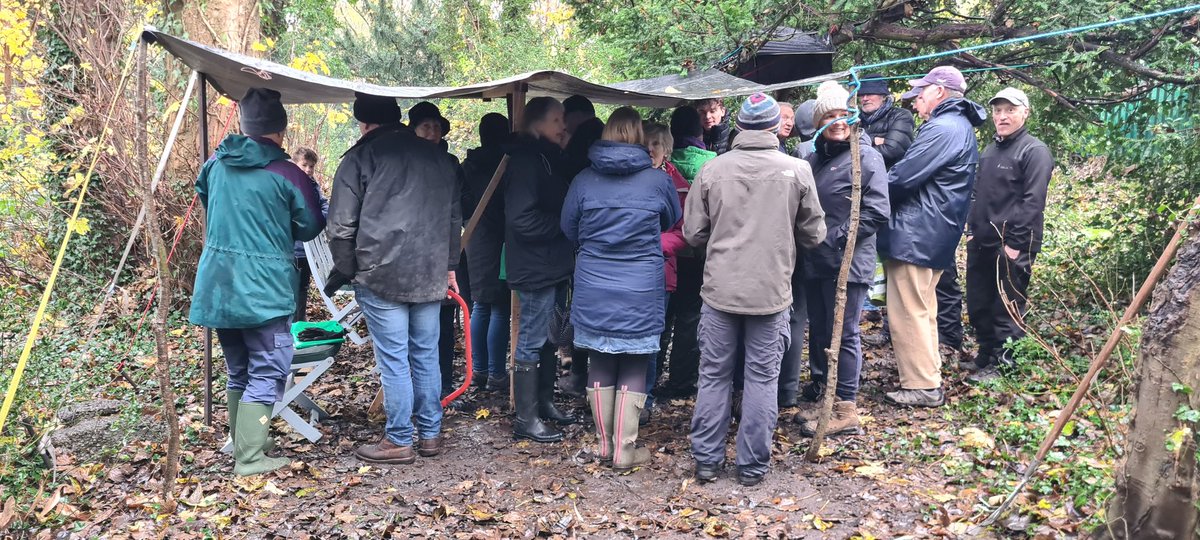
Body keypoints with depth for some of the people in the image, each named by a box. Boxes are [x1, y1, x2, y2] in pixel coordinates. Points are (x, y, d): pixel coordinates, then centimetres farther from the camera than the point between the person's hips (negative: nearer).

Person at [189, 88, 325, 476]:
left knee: (239, 371, 20)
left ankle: (239, 441, 30)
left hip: (217, 287, 6)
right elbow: (311, 227, 0)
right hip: (263, 289, -6)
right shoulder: (287, 175, -11)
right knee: (268, 372, 2)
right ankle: (249, 457, -1)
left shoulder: (216, 165, 5)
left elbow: (203, 195, 26)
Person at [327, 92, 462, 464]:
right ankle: (431, 434, 21)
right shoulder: (439, 156, 12)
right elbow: (455, 218, 18)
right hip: (431, 275, 5)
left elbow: (342, 226, -5)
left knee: (393, 359, 1)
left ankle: (399, 440, 9)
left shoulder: (360, 158, -3)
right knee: (426, 355, 13)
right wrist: (449, 265, 24)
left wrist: (345, 271, 8)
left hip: (381, 275, -5)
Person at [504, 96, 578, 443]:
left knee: (549, 337, 17)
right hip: (535, 267, -9)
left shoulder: (550, 157, 14)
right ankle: (526, 418, 6)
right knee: (532, 340, -2)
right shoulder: (526, 160, -15)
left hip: (554, 264, 9)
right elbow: (523, 219, -23)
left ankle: (544, 402, 30)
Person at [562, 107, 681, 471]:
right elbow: (673, 222, 13)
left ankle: (605, 443, 23)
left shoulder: (583, 180, -3)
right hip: (641, 293, -2)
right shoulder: (658, 180, -7)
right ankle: (625, 450, 12)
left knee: (600, 366, 14)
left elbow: (569, 230, 9)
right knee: (634, 369, 8)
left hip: (593, 291, 2)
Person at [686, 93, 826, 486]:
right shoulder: (797, 170, -6)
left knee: (714, 375, 12)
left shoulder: (712, 170, -5)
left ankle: (706, 459, 20)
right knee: (762, 378, 9)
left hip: (720, 288, 1)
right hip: (771, 291, -1)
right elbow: (813, 234, 3)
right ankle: (753, 464, 17)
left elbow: (693, 232, 0)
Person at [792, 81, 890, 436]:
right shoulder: (814, 159, 13)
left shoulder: (866, 157, -8)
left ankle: (845, 410, 9)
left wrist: (835, 238, -16)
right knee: (818, 332, 15)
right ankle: (823, 396, 29)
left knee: (843, 335, -1)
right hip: (816, 262, 7)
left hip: (848, 263, -7)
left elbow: (877, 212, -15)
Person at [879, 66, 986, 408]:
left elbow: (901, 177, -21)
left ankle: (922, 387, 2)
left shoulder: (941, 129, -16)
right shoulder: (960, 127, 18)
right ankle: (928, 377, 27)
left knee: (908, 312, -4)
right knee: (923, 310, 18)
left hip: (915, 236, -11)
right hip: (935, 235, 11)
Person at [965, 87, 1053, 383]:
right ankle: (985, 355, 27)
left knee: (1006, 308, -2)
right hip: (981, 244, 8)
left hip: (1011, 246, -8)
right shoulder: (990, 151, 17)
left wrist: (1015, 243, -19)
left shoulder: (1035, 151, -8)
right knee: (977, 306, 13)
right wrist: (972, 230, 15)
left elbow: (1032, 202, -16)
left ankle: (1001, 364, 9)